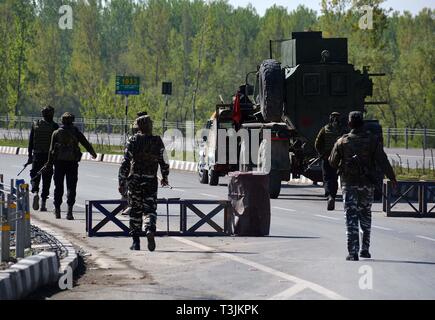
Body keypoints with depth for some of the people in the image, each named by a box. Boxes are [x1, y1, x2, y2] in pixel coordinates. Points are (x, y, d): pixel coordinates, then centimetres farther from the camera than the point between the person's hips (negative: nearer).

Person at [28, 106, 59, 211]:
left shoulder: (35, 124, 3)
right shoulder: (54, 126, -4)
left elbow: (30, 141, 4)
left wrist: (30, 155, 10)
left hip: (37, 155, 1)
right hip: (49, 155, -1)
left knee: (35, 176, 11)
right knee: (46, 179, 5)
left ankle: (35, 192, -18)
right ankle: (43, 203, 3)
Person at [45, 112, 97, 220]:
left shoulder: (56, 133, 0)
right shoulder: (76, 132, 0)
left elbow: (51, 149, -1)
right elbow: (86, 144, 8)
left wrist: (49, 163, 6)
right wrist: (93, 153, 26)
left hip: (59, 162, 1)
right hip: (72, 162, -1)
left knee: (58, 186, 11)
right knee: (71, 186, 0)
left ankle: (57, 210, 18)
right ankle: (69, 209, -15)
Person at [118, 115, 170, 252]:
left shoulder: (132, 141, -3)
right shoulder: (157, 142, 0)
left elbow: (125, 163, -5)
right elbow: (164, 162, 4)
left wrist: (122, 183, 0)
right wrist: (165, 177, 21)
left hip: (134, 179, 0)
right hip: (151, 180, 0)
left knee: (135, 210, 10)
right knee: (150, 209, 3)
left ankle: (136, 241, 13)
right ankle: (150, 230, -26)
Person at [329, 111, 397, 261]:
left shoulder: (342, 141, -3)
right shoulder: (373, 140, -3)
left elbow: (333, 162, 3)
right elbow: (383, 161, -8)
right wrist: (392, 178, -1)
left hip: (349, 184, -1)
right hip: (367, 184, 1)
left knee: (351, 218, -2)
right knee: (366, 216, 17)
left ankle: (353, 253, -10)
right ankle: (365, 249, 19)